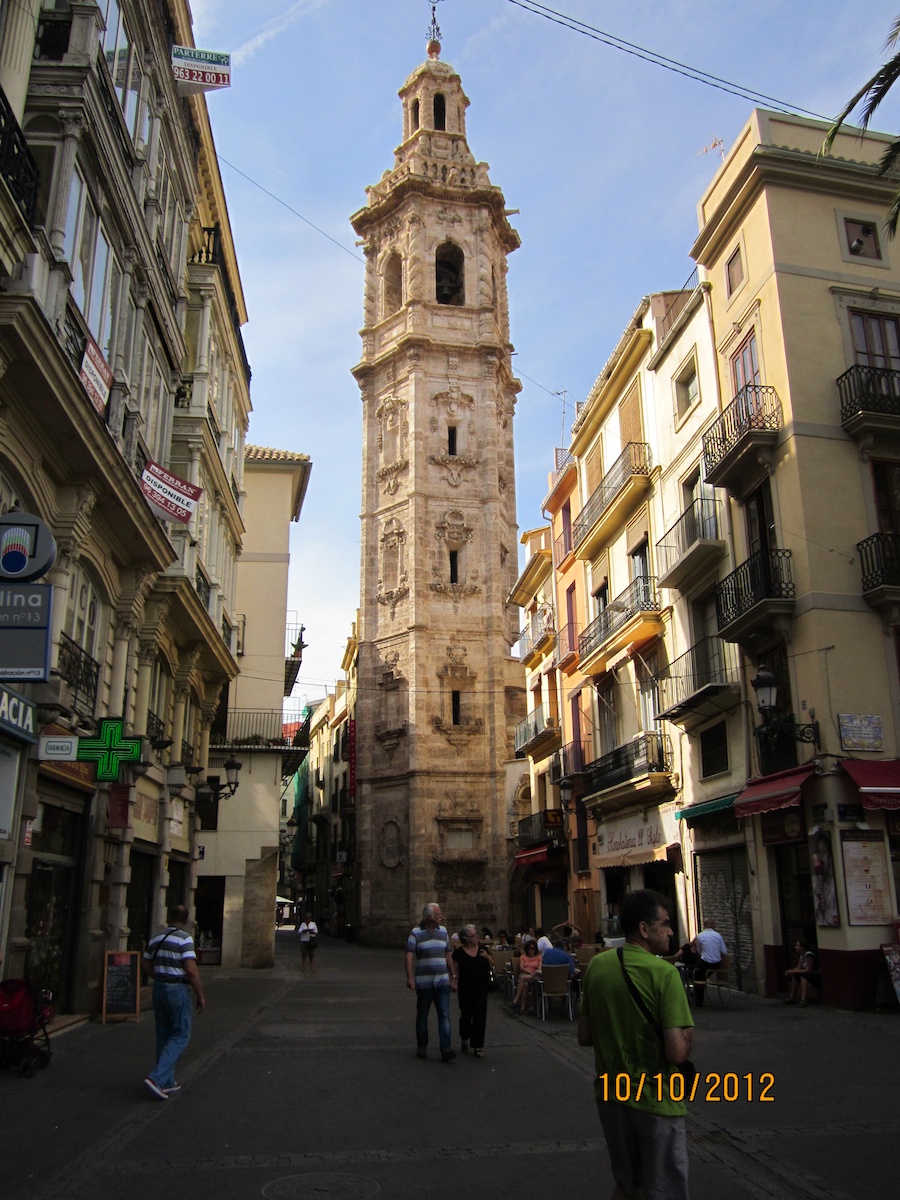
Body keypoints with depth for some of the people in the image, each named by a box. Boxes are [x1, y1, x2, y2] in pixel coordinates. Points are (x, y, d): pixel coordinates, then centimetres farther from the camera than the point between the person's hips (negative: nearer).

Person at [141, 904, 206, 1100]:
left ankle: (167, 1083, 20)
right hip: (178, 990, -7)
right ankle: (156, 1078, -11)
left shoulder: (156, 939, 7)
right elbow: (191, 970, -20)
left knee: (164, 1036, 15)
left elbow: (145, 965, 14)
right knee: (180, 1036, 1)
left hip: (158, 989, 7)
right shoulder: (184, 939, -15)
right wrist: (200, 995, -12)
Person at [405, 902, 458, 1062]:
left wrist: (453, 977, 15)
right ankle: (422, 1047, 23)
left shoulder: (443, 931, 11)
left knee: (444, 1015, -7)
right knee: (422, 1015, 9)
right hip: (423, 982, -3)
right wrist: (410, 977, -20)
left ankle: (446, 1049, -11)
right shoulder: (416, 933, -3)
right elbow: (409, 956, -9)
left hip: (442, 981, 3)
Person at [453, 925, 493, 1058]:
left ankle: (477, 1046, 7)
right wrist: (455, 984, -19)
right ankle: (465, 1038, 38)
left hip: (481, 989, 2)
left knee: (480, 1017, -1)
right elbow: (455, 971, -5)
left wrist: (488, 958, -10)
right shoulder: (459, 953, -9)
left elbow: (491, 967, 9)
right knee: (466, 1015, 11)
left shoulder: (482, 949, 2)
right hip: (466, 990, -2)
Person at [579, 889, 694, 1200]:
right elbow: (677, 1052, -24)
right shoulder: (664, 973, -20)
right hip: (655, 1101, -6)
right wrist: (687, 1034, -4)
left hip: (609, 1095, 6)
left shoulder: (596, 966, -1)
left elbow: (584, 1037, 5)